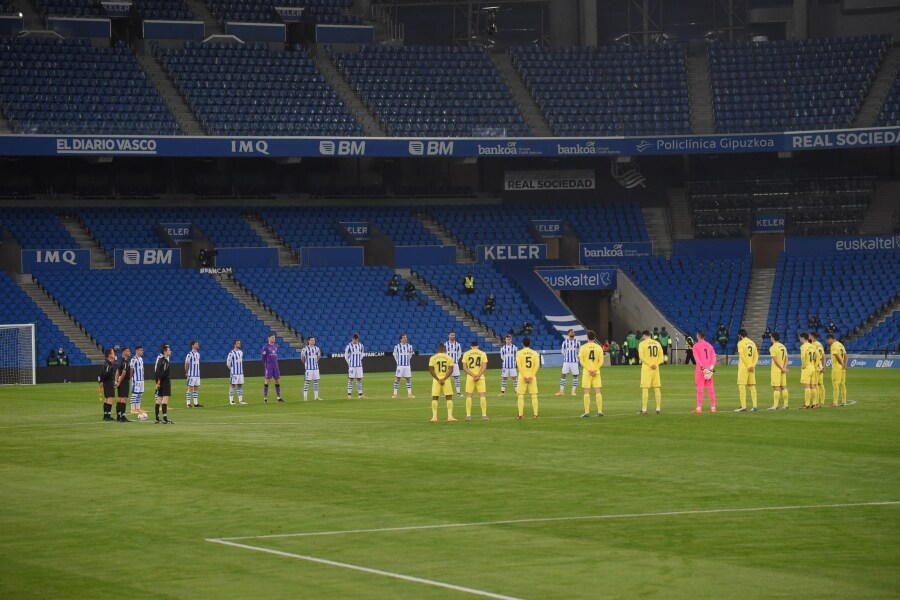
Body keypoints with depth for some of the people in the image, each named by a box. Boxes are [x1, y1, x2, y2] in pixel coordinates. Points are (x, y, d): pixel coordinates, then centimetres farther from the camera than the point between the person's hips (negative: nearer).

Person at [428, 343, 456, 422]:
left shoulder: (433, 358, 1)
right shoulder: (449, 358, 0)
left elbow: (431, 370, -6)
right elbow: (451, 370, -8)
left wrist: (438, 379, -8)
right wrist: (444, 379, -11)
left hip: (436, 380, 0)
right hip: (446, 380, 0)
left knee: (434, 398, 7)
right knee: (449, 397, 6)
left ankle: (434, 416, 2)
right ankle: (450, 416, -3)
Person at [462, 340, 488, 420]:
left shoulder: (466, 354, 3)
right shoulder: (482, 353, 3)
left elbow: (464, 367, -4)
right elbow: (484, 366, -7)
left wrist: (473, 375, -10)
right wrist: (478, 376, -13)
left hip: (470, 377, 0)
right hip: (480, 377, 0)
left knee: (468, 396, 5)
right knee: (482, 396, 2)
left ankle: (468, 415, 0)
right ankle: (484, 415, -4)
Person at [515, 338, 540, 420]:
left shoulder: (519, 353, -1)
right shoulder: (534, 353, 5)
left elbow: (519, 365, -11)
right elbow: (537, 365, -3)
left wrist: (524, 376, -11)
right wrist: (531, 376, -6)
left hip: (523, 377, -2)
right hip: (532, 377, 2)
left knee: (520, 396, 3)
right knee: (534, 396, 7)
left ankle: (521, 415, -3)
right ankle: (535, 414, 2)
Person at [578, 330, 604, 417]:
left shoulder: (583, 347, -3)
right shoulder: (599, 347, 2)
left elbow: (581, 361, -8)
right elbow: (601, 361, -2)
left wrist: (589, 370, -8)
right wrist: (595, 370, -5)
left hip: (587, 372, -2)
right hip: (596, 372, 2)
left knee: (587, 392, 0)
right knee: (598, 392, 3)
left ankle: (587, 412, -3)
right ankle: (600, 411, 0)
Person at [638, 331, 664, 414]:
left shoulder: (642, 343, -4)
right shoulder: (657, 343, 11)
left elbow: (641, 356, -13)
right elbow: (661, 356, 6)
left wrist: (650, 364, -11)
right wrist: (656, 364, -6)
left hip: (646, 368, -4)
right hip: (656, 368, 4)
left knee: (645, 389, -3)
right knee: (657, 388, 9)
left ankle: (644, 409, -7)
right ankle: (658, 408, 8)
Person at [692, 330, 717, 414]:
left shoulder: (696, 346, -3)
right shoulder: (709, 345, 12)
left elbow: (696, 358, -14)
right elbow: (714, 357, 3)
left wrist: (702, 368, -18)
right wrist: (711, 368, -6)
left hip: (700, 369, -4)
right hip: (709, 369, 4)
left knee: (700, 389, -4)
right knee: (710, 388, 7)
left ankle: (699, 408, -8)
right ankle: (713, 407, 7)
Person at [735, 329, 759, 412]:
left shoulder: (741, 343, -7)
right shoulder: (752, 343, 14)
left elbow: (742, 355, -16)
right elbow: (756, 356, 9)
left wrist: (749, 366, -14)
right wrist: (752, 365, -1)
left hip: (743, 367, -7)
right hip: (751, 367, 7)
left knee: (742, 386, -6)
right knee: (752, 386, 10)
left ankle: (743, 407, -13)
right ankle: (755, 406, 8)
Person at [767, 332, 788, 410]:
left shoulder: (772, 348, -12)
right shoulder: (783, 346, 11)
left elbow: (775, 360, -18)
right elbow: (786, 358, 7)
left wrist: (782, 369, -12)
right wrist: (784, 367, -3)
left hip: (776, 370, -7)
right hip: (783, 370, 7)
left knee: (776, 387, -7)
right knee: (783, 387, 10)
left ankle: (775, 405, -9)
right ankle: (785, 405, 12)